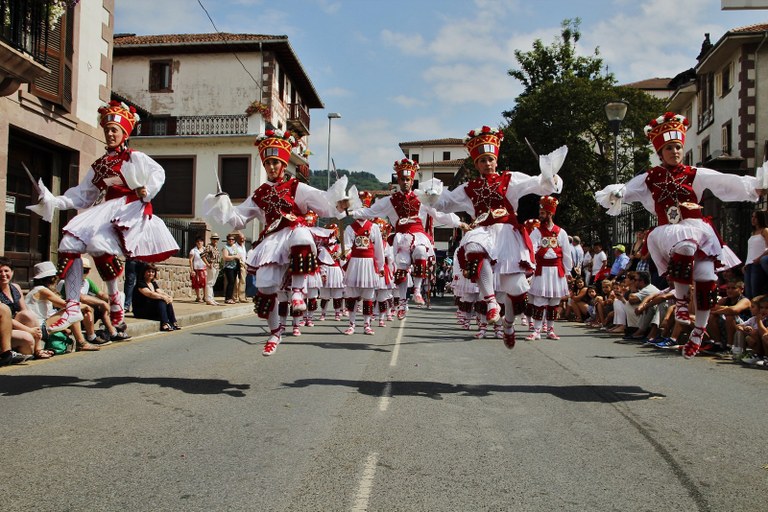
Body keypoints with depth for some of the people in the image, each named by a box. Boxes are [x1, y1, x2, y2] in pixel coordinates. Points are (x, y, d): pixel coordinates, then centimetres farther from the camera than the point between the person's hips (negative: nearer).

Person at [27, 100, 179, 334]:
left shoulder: (135, 157, 8)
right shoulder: (98, 165, 22)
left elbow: (158, 173, 3)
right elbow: (80, 195, 16)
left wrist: (147, 192, -13)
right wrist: (53, 200, 3)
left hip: (129, 209, -6)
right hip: (104, 210, 6)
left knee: (99, 243, -30)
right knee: (69, 244, -13)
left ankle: (114, 297, -6)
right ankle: (72, 307, -13)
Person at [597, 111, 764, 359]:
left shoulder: (695, 175, 11)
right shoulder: (649, 179, 10)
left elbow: (728, 183, 3)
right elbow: (623, 191, 1)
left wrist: (756, 188, -9)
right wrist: (614, 194, -22)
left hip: (698, 230, 2)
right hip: (668, 233, -2)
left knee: (706, 280, -7)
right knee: (684, 244, -37)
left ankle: (698, 332, 11)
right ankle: (680, 299, -18)